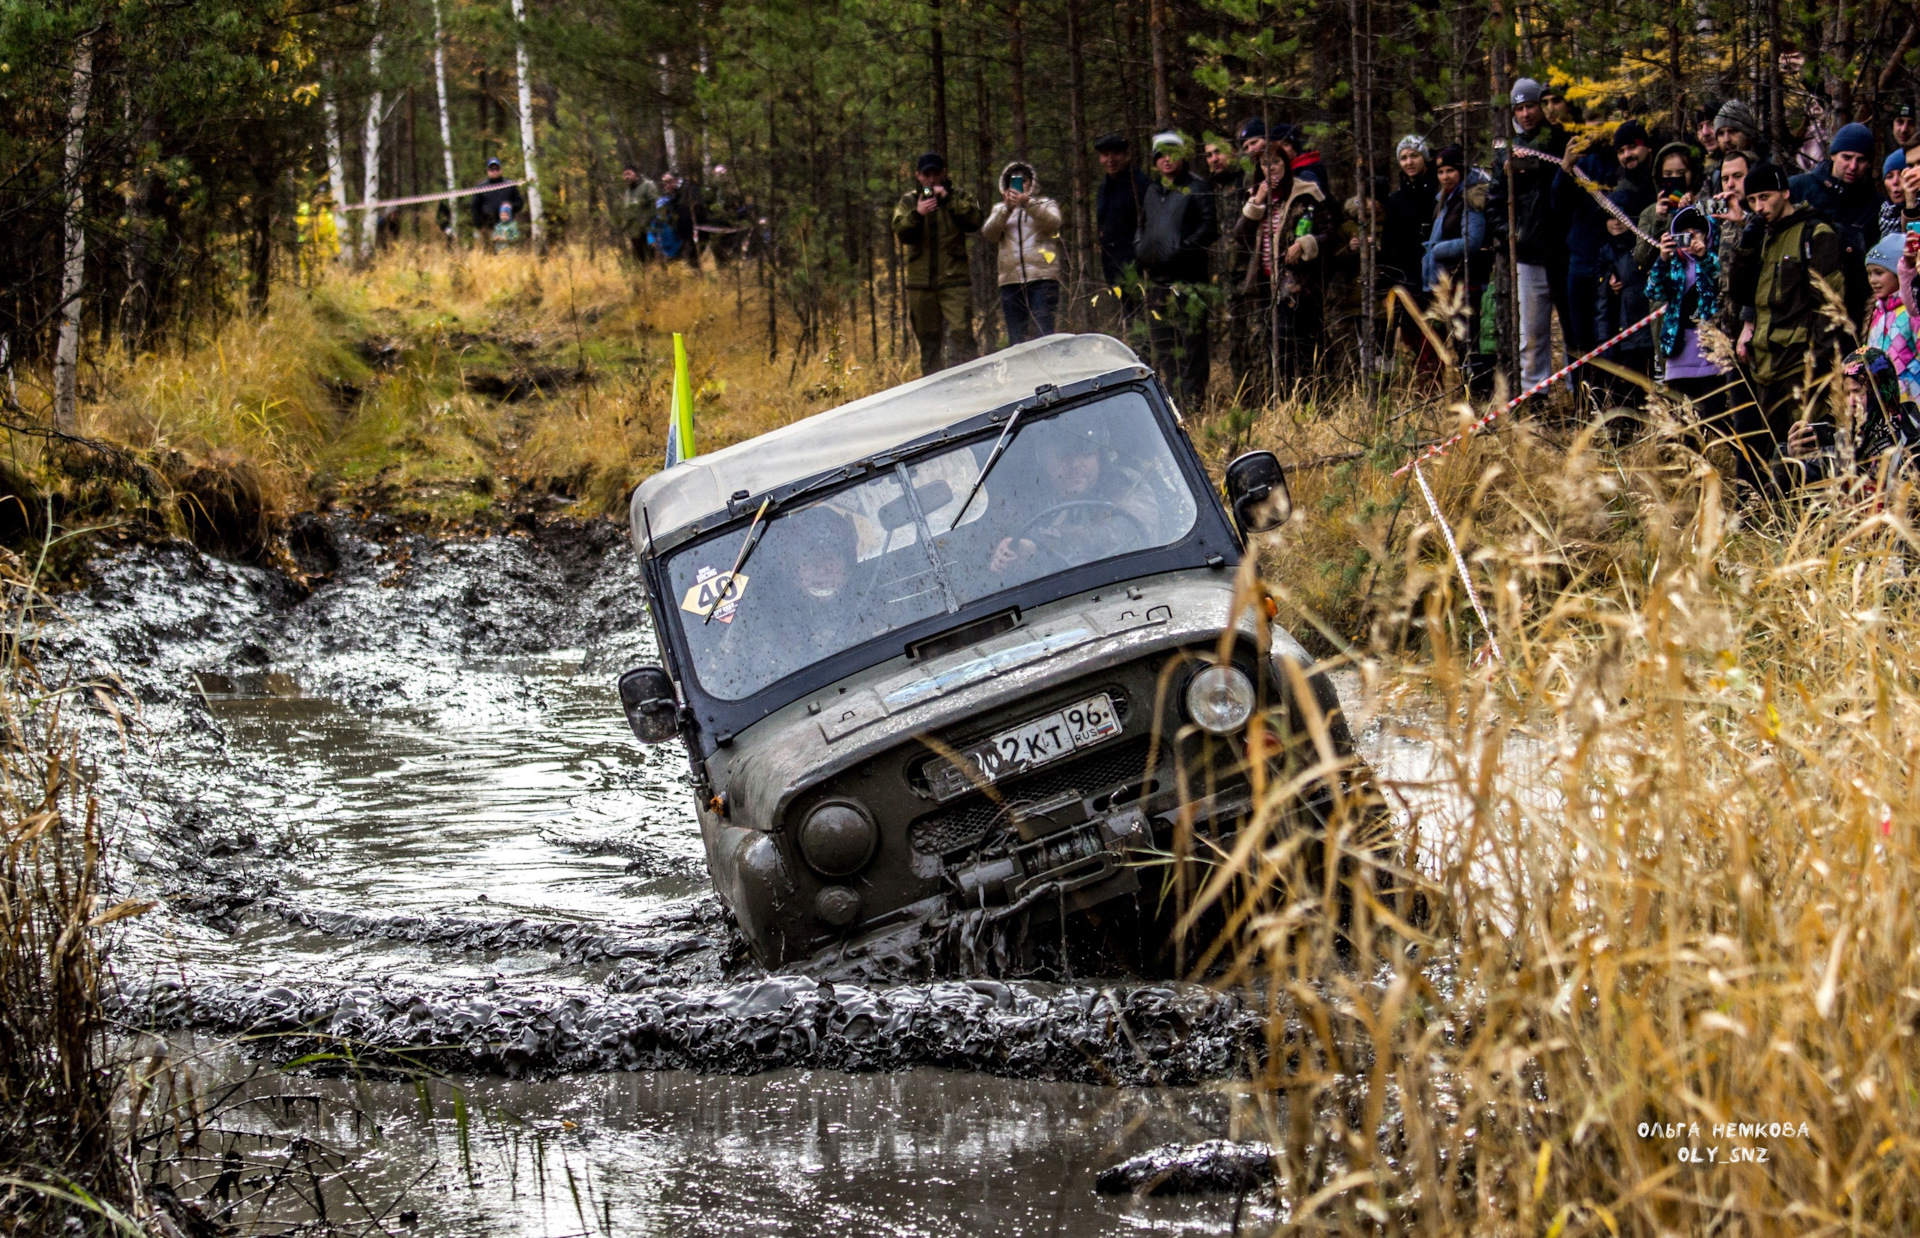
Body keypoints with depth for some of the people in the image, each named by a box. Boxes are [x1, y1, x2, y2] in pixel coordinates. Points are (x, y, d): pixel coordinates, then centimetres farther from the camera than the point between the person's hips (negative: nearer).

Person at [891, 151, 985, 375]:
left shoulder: (958, 196, 8)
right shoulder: (908, 201, 12)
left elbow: (974, 221, -9)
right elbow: (901, 232, -2)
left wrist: (948, 199, -15)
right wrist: (917, 214, -20)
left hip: (954, 280, -2)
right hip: (920, 282, 2)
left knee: (960, 335, -14)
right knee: (928, 340, 7)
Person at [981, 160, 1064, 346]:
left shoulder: (1046, 204, 16)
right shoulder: (1000, 209, 22)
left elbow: (1052, 223, -7)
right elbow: (988, 234, 4)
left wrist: (1028, 203, -22)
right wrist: (1006, 208, -11)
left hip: (1042, 277, -3)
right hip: (1010, 280, 3)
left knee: (1043, 335, -15)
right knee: (1016, 339, 0)